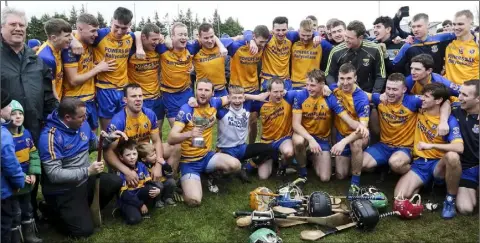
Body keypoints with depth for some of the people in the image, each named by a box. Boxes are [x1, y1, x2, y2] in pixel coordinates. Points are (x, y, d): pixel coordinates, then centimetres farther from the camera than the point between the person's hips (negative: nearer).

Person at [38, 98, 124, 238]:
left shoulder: (82, 124, -2)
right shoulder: (50, 137, -24)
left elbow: (93, 144, 18)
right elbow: (54, 174, -28)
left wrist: (109, 138, -2)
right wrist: (87, 171, -31)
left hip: (85, 179, 7)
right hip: (63, 190, -7)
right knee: (84, 230, -13)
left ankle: (86, 209, 11)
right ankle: (51, 211, 13)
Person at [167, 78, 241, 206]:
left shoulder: (213, 103, -2)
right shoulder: (187, 109, -18)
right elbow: (171, 138, -25)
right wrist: (189, 133, -43)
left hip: (206, 156, 5)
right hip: (189, 161, -5)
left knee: (235, 165, -22)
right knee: (194, 200, -23)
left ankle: (212, 175, 12)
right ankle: (186, 182, 14)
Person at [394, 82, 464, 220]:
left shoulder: (449, 120, -13)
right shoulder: (420, 111, 2)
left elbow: (459, 148, -28)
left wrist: (430, 145, -32)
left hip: (438, 164, -2)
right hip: (419, 163, 3)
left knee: (452, 156, -41)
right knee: (400, 197, -24)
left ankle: (450, 200, -17)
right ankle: (420, 183, 13)